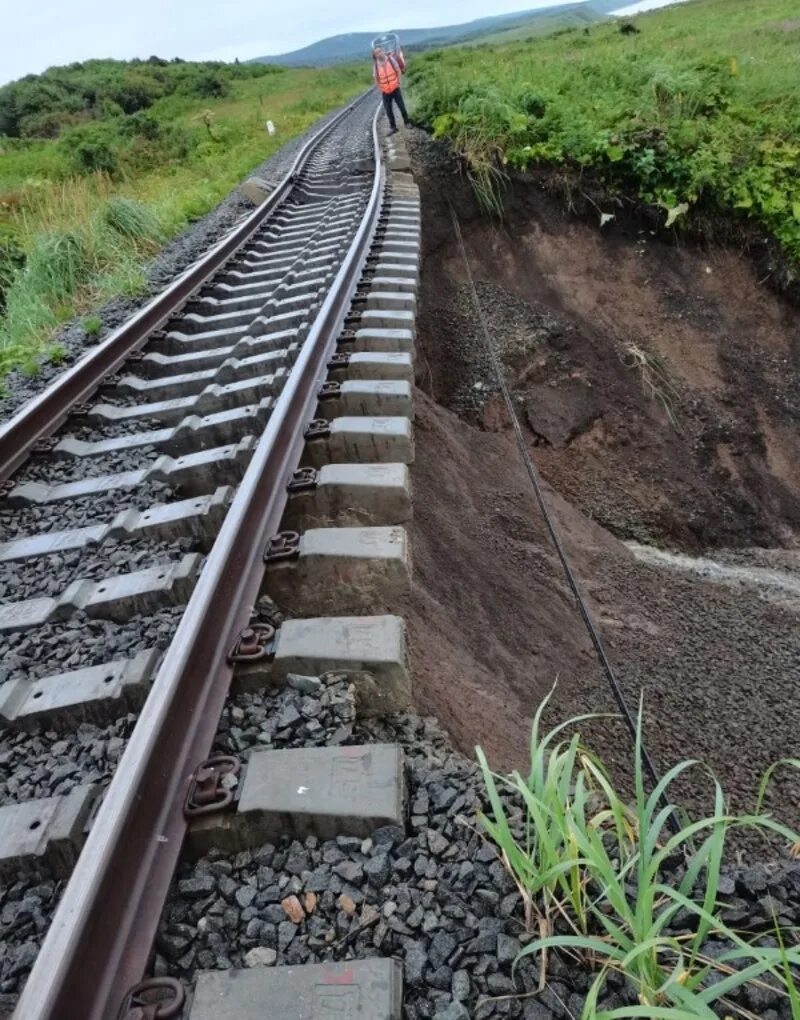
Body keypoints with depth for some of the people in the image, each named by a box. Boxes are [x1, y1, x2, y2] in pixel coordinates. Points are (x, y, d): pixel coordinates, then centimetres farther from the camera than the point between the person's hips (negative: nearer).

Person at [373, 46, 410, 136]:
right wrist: (380, 87, 1)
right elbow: (375, 77, 6)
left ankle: (406, 123, 22)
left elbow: (398, 70, 0)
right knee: (388, 110, 3)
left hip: (395, 89, -1)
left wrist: (398, 82, 0)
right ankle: (393, 127, 15)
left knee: (402, 107, 4)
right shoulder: (376, 65, -7)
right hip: (385, 91, 1)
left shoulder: (391, 59, -9)